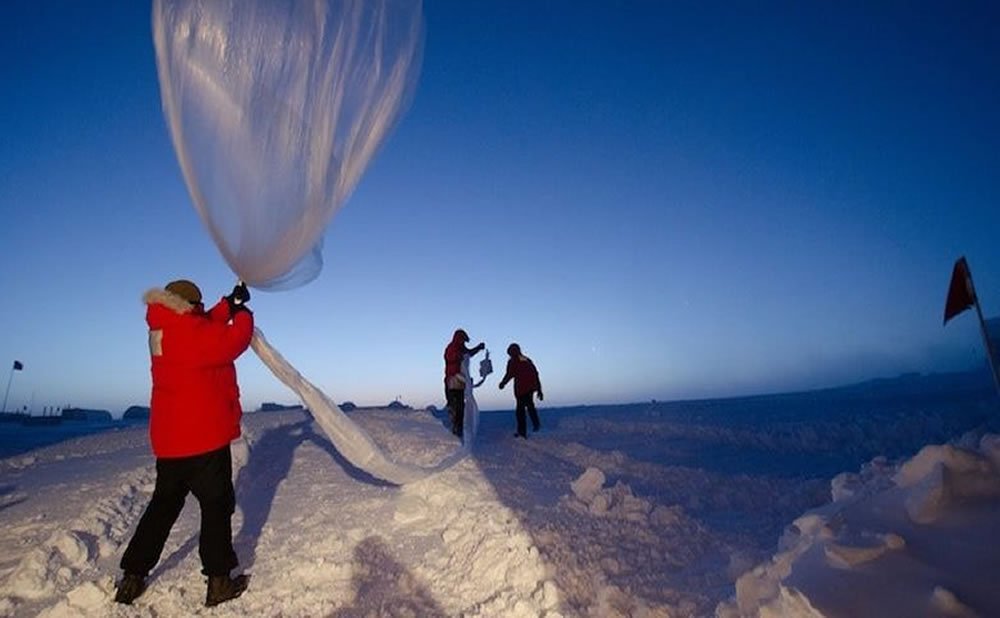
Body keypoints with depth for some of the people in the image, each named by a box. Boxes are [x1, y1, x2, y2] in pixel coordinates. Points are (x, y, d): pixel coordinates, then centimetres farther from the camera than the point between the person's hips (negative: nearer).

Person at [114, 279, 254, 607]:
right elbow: (232, 340, -13)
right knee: (216, 505, 2)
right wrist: (243, 313, 4)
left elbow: (208, 328, 19)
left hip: (169, 438, 9)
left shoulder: (163, 331, 9)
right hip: (205, 436, -9)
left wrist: (230, 303, 18)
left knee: (163, 505, 21)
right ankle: (218, 580, 8)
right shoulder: (189, 331, -18)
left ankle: (132, 577, 27)